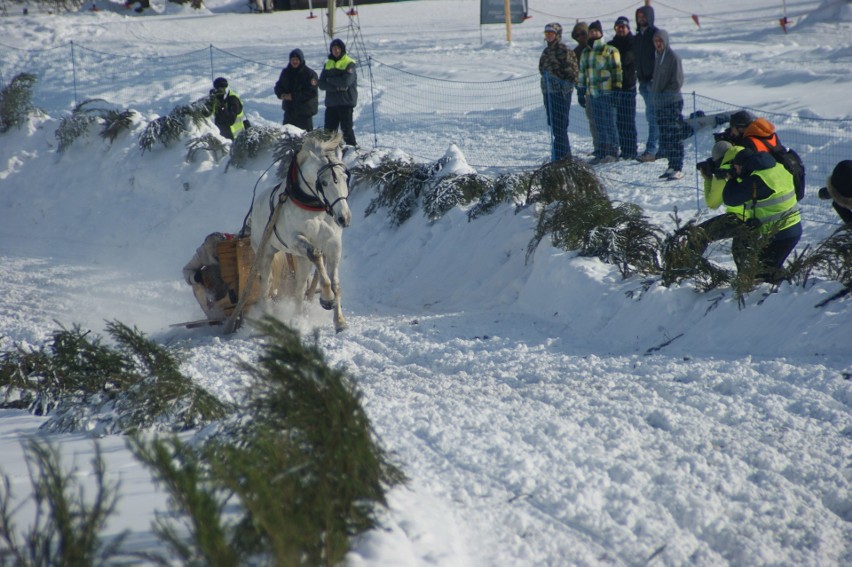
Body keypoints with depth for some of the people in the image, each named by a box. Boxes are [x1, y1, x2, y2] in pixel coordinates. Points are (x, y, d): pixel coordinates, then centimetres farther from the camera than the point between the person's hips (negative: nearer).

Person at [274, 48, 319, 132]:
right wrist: (281, 94, -9)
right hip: (289, 111, 5)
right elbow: (278, 86, 16)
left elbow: (312, 92, -16)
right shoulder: (285, 72, 9)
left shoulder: (310, 73, -9)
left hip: (304, 113, -5)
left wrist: (293, 96, -20)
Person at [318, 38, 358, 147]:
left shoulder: (349, 63, -3)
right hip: (331, 102, 5)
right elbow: (321, 84, 4)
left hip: (346, 102, -5)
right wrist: (337, 87, -11)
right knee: (329, 130, 5)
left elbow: (346, 81, -18)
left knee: (346, 129, -9)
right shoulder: (328, 64, 14)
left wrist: (330, 80, -5)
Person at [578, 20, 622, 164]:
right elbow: (582, 72, 22)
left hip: (607, 93, -6)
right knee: (599, 125, 9)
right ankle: (601, 152, 13)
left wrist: (617, 89, -11)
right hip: (592, 93, 6)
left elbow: (617, 71, -6)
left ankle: (613, 153, -1)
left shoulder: (610, 51, -4)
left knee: (609, 124, -5)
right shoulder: (586, 52, 16)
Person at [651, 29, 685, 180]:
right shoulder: (658, 57, 15)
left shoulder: (673, 57, -9)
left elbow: (677, 82, -12)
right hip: (660, 103, 8)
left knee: (674, 136, -8)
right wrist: (655, 92, 10)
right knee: (665, 136, 10)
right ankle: (672, 166, 17)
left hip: (673, 102, -8)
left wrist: (664, 93, -10)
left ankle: (678, 169, -8)